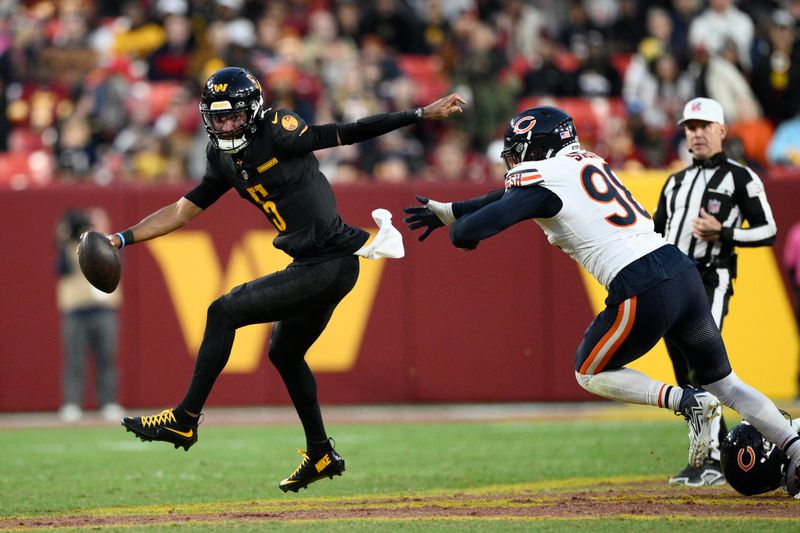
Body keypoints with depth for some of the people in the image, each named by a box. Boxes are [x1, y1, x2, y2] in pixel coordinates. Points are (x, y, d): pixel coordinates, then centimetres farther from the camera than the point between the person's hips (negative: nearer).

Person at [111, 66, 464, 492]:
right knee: (284, 354, 26)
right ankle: (321, 456, 40)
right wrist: (122, 239, 7)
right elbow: (181, 211, 16)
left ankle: (185, 420, -3)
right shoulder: (225, 159, 11)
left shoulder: (277, 132, -14)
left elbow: (346, 133, -16)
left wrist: (423, 114, -20)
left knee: (223, 312, -10)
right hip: (311, 267, 10)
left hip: (331, 264, -10)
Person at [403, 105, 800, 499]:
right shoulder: (589, 165, 21)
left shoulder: (542, 181, -2)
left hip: (642, 293, -7)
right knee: (723, 381, 16)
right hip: (684, 272, 7)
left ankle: (685, 401, -5)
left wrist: (456, 229, 16)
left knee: (589, 374, 16)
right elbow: (511, 196, 34)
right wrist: (443, 211, 40)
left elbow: (469, 231, -9)